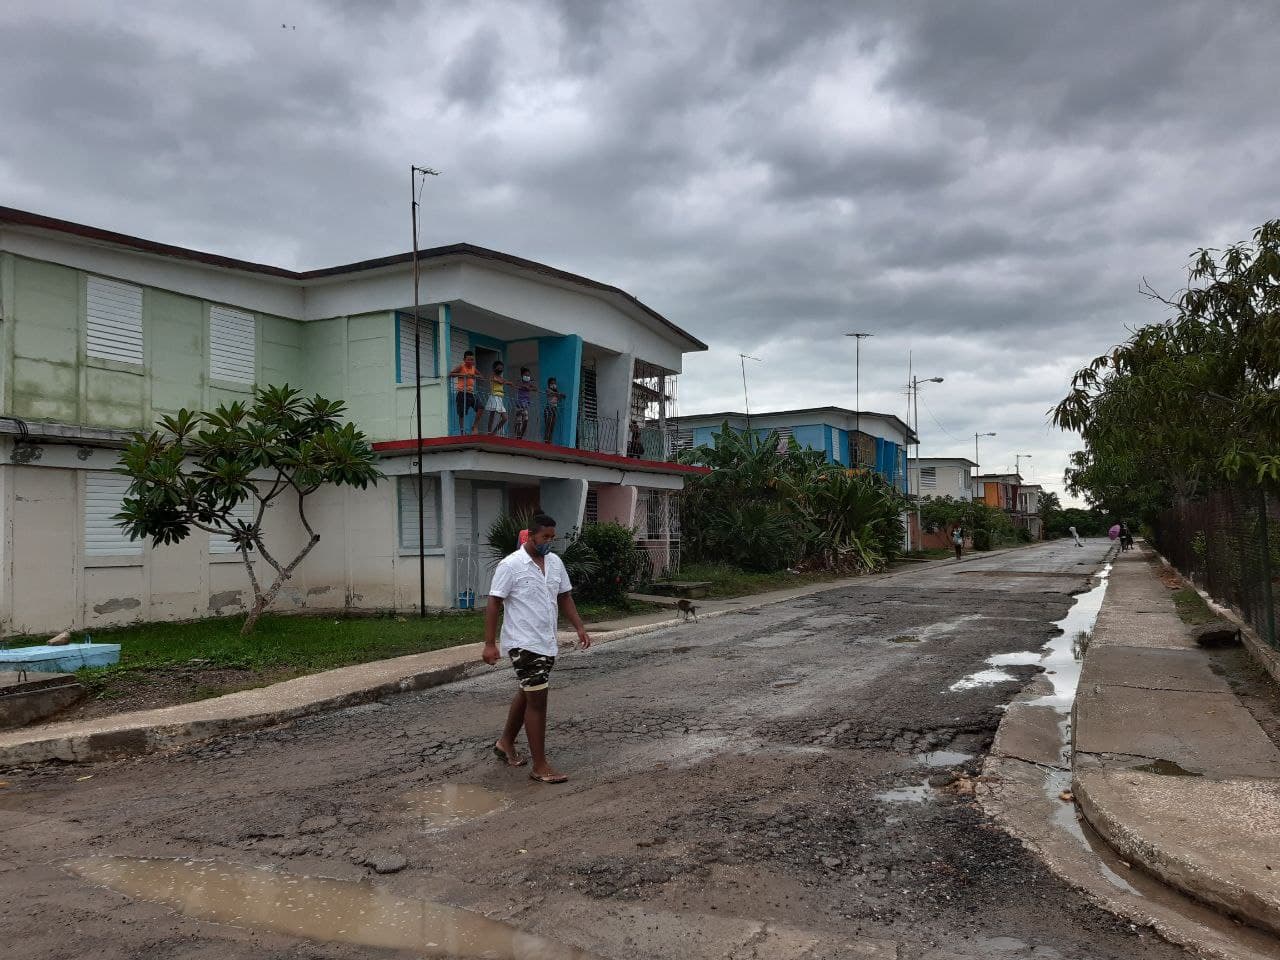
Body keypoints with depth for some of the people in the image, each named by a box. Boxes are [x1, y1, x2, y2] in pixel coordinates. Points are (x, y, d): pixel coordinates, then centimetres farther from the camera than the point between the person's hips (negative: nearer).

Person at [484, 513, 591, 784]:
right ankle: (540, 766, -1)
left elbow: (564, 597, 15)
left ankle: (506, 742, 39)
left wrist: (579, 627, 6)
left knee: (527, 694, 20)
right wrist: (489, 644, -17)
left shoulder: (555, 562, 6)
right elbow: (493, 604, -14)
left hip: (547, 643, 7)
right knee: (537, 700, -8)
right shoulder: (511, 565, -14)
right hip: (524, 644, -7)